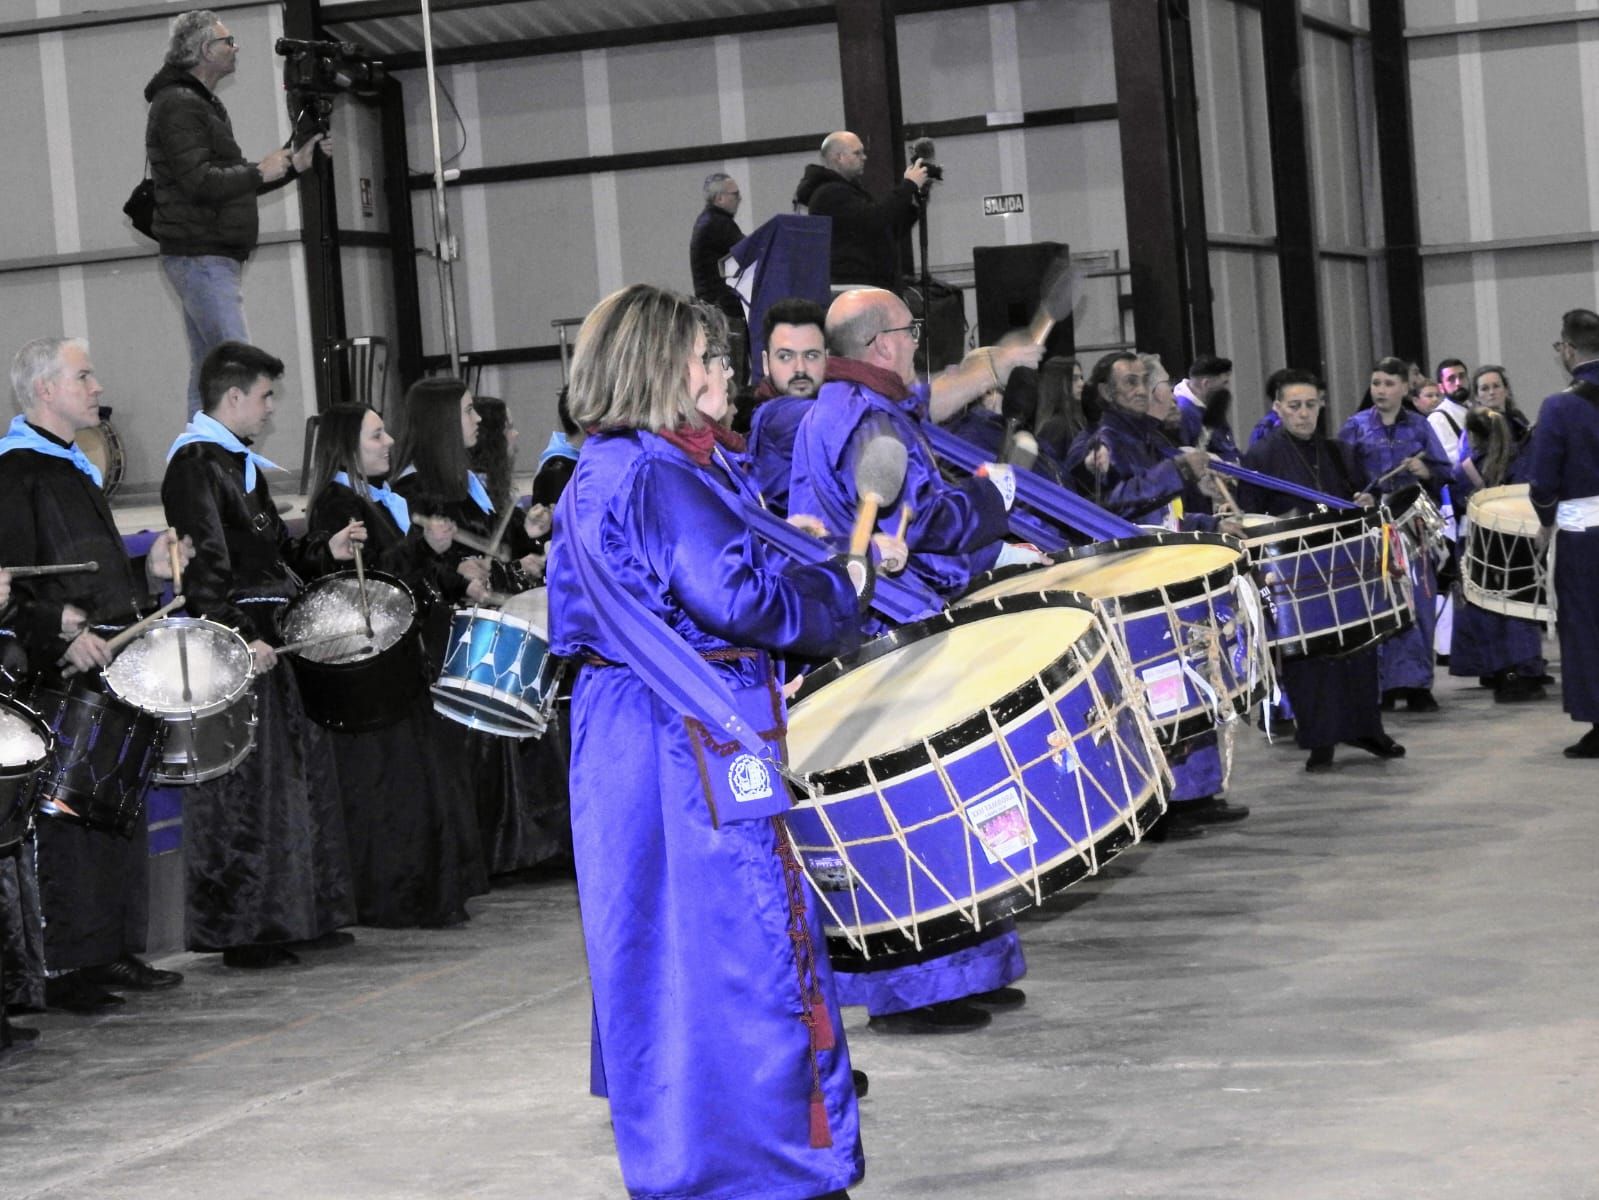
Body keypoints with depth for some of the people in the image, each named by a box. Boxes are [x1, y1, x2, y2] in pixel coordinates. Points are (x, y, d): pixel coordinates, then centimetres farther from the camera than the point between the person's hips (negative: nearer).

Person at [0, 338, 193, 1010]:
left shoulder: (74, 470, 21)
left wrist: (149, 573, 11)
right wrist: (64, 628, -27)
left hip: (112, 673, 10)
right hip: (56, 679, -10)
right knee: (66, 819, -8)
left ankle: (116, 950, 20)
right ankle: (64, 968, -4)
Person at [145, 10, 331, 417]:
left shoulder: (201, 105, 22)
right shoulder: (178, 106, -11)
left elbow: (232, 182, 24)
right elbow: (199, 182, -21)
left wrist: (295, 164, 15)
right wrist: (261, 172, -11)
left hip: (213, 258, 10)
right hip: (201, 258, -10)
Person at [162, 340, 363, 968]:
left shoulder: (242, 462, 18)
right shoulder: (195, 463, -12)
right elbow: (203, 565, -20)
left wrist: (325, 550, 9)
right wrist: (241, 638, -25)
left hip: (272, 639, 10)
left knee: (303, 771, 13)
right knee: (245, 788, -6)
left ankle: (300, 915, 21)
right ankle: (243, 931, 1)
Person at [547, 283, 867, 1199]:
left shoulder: (590, 477, 13)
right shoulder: (660, 475, -17)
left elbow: (572, 618, 21)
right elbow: (733, 598, -25)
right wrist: (841, 588, -11)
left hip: (620, 719, 10)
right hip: (695, 736, -10)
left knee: (654, 937, 16)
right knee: (739, 933, -3)